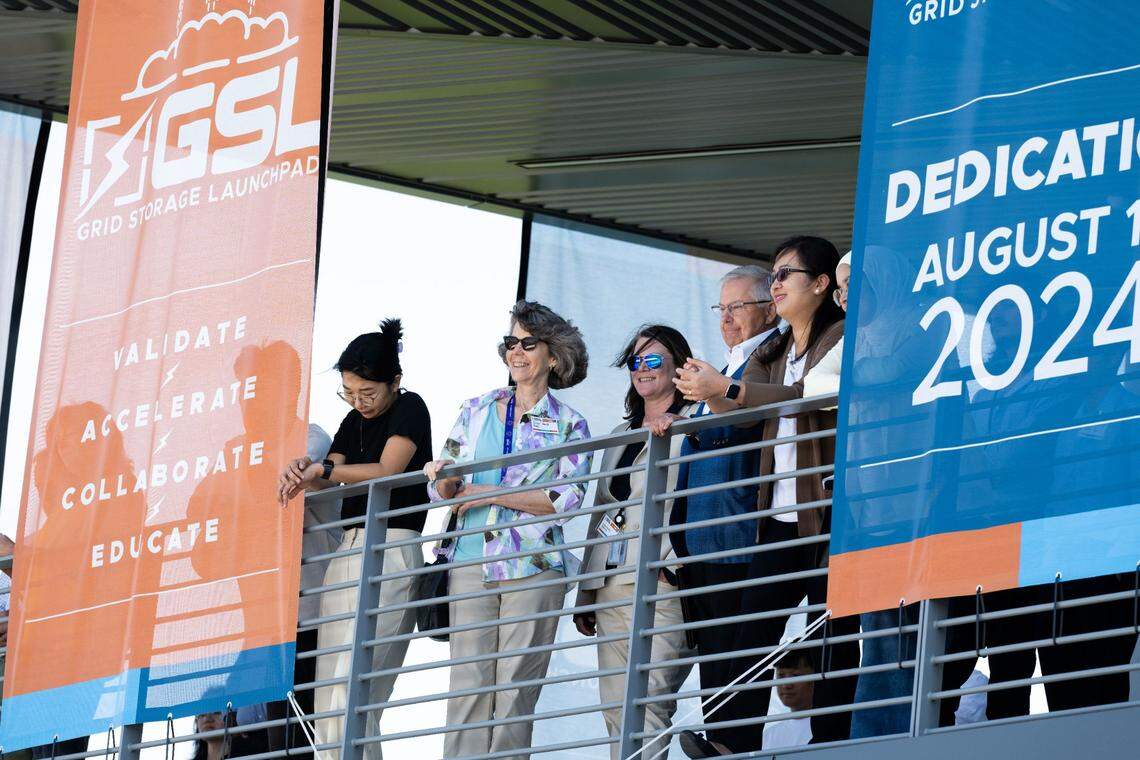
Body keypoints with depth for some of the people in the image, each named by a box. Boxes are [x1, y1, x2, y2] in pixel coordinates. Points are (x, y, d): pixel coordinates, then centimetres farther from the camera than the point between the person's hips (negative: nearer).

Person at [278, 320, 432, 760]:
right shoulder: (354, 422, 21)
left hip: (389, 551, -8)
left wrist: (323, 470, -8)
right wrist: (303, 473, -8)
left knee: (351, 695, -18)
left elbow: (386, 472, -14)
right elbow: (325, 483, 14)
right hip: (345, 554, 8)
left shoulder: (409, 409, -1)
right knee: (327, 704, 0)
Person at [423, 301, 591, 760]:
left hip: (532, 567, -2)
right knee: (468, 684, -4)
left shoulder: (569, 425, 7)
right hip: (470, 562, 2)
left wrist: (492, 493, -11)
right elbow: (446, 493, 14)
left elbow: (567, 498, -6)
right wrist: (442, 479, -10)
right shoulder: (476, 411, 15)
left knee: (516, 688, -5)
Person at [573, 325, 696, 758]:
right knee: (615, 710, 4)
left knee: (646, 705, -17)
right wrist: (585, 594, 23)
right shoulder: (621, 434, 25)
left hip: (660, 585, -8)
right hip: (610, 586, 8)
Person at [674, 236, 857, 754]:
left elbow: (811, 396, -19)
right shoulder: (773, 352, 22)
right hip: (780, 515, 7)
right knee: (751, 628, -5)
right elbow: (739, 408, 13)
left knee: (832, 633, -6)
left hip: (828, 510, -7)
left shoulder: (841, 338, -3)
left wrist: (726, 388, -23)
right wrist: (707, 393, -9)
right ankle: (736, 741, -12)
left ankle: (830, 744, -7)